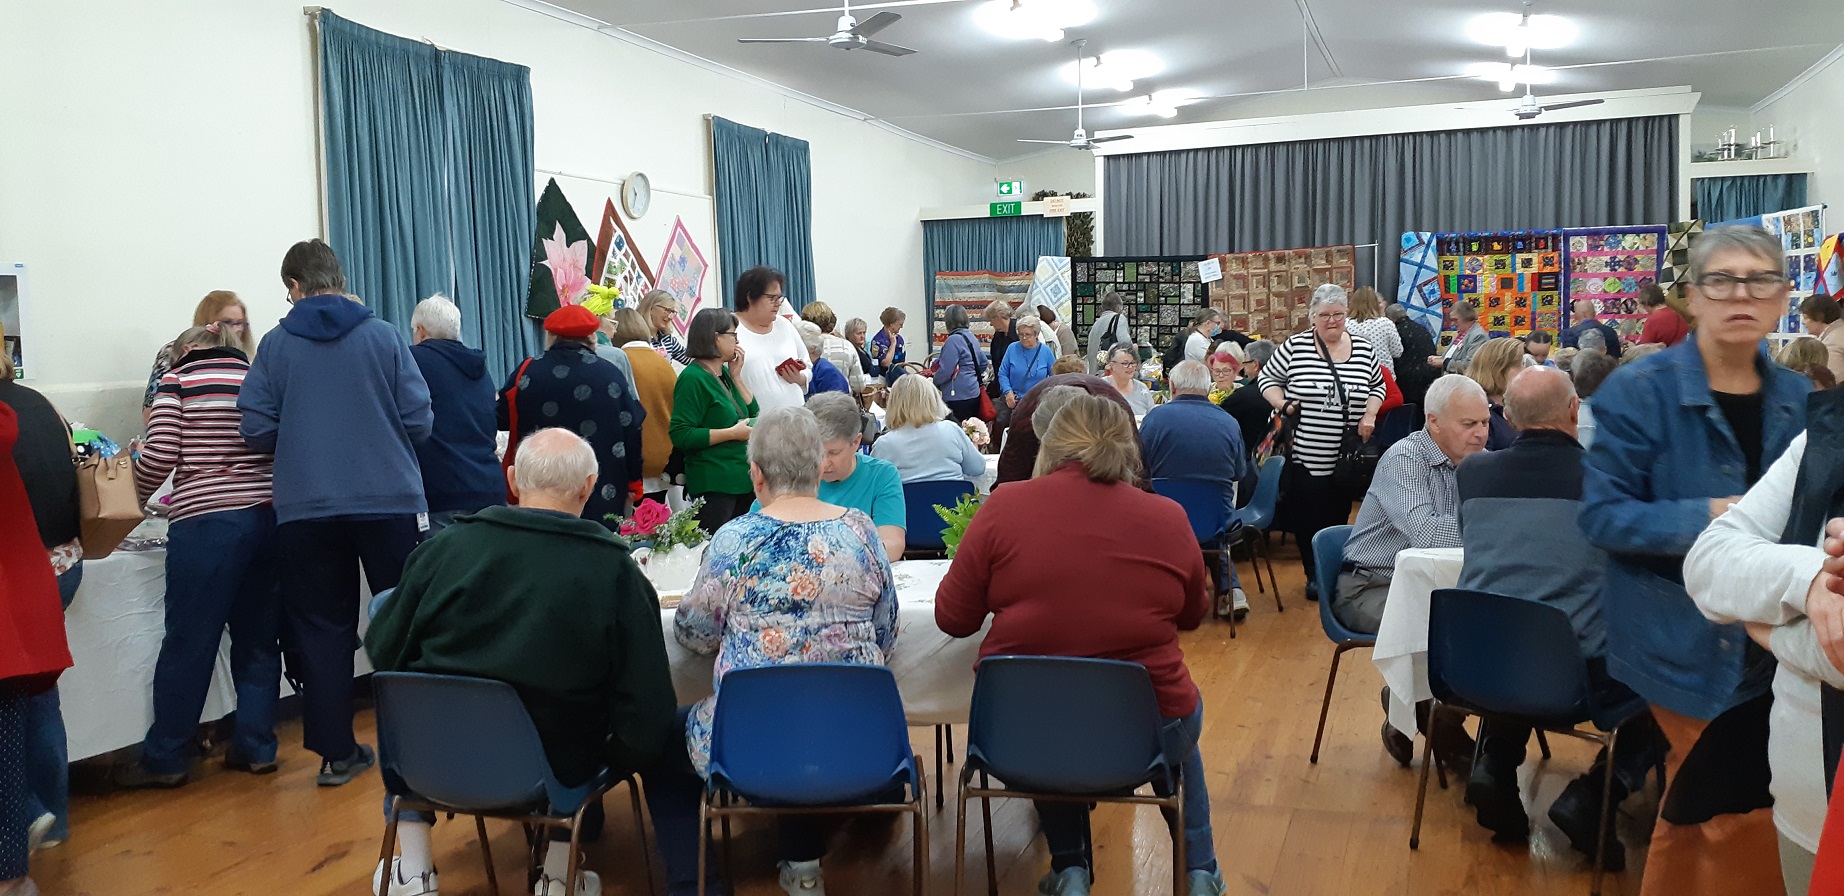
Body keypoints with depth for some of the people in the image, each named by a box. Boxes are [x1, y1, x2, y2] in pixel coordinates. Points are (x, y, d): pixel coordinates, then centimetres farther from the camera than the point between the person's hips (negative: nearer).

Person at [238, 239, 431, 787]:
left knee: (323, 630, 9)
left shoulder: (276, 345, 1)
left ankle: (336, 752, 12)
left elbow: (257, 431, -2)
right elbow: (420, 420, -3)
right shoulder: (383, 336, -1)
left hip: (306, 509, 1)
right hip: (388, 500, -1)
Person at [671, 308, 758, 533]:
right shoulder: (693, 378, -13)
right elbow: (681, 436, -20)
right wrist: (733, 433, -18)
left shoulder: (724, 375, 15)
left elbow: (753, 414, 16)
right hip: (713, 486, -9)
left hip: (742, 480, 9)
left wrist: (736, 376, 6)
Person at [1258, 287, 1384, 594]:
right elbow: (1268, 378, 4)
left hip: (1347, 456, 2)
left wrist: (1369, 415, -2)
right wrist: (1282, 404, -12)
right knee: (1306, 517, 4)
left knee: (1338, 516, 11)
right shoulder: (1295, 346, -4)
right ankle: (1314, 574, 21)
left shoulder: (1364, 348, 3)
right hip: (1305, 454, -2)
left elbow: (1378, 386, 14)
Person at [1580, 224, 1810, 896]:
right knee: (1739, 816, -1)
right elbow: (1602, 515, -15)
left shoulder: (1797, 400, 5)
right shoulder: (1638, 391, -13)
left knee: (1696, 811, 18)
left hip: (1763, 642, 6)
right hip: (1685, 641, -5)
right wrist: (1706, 518, -27)